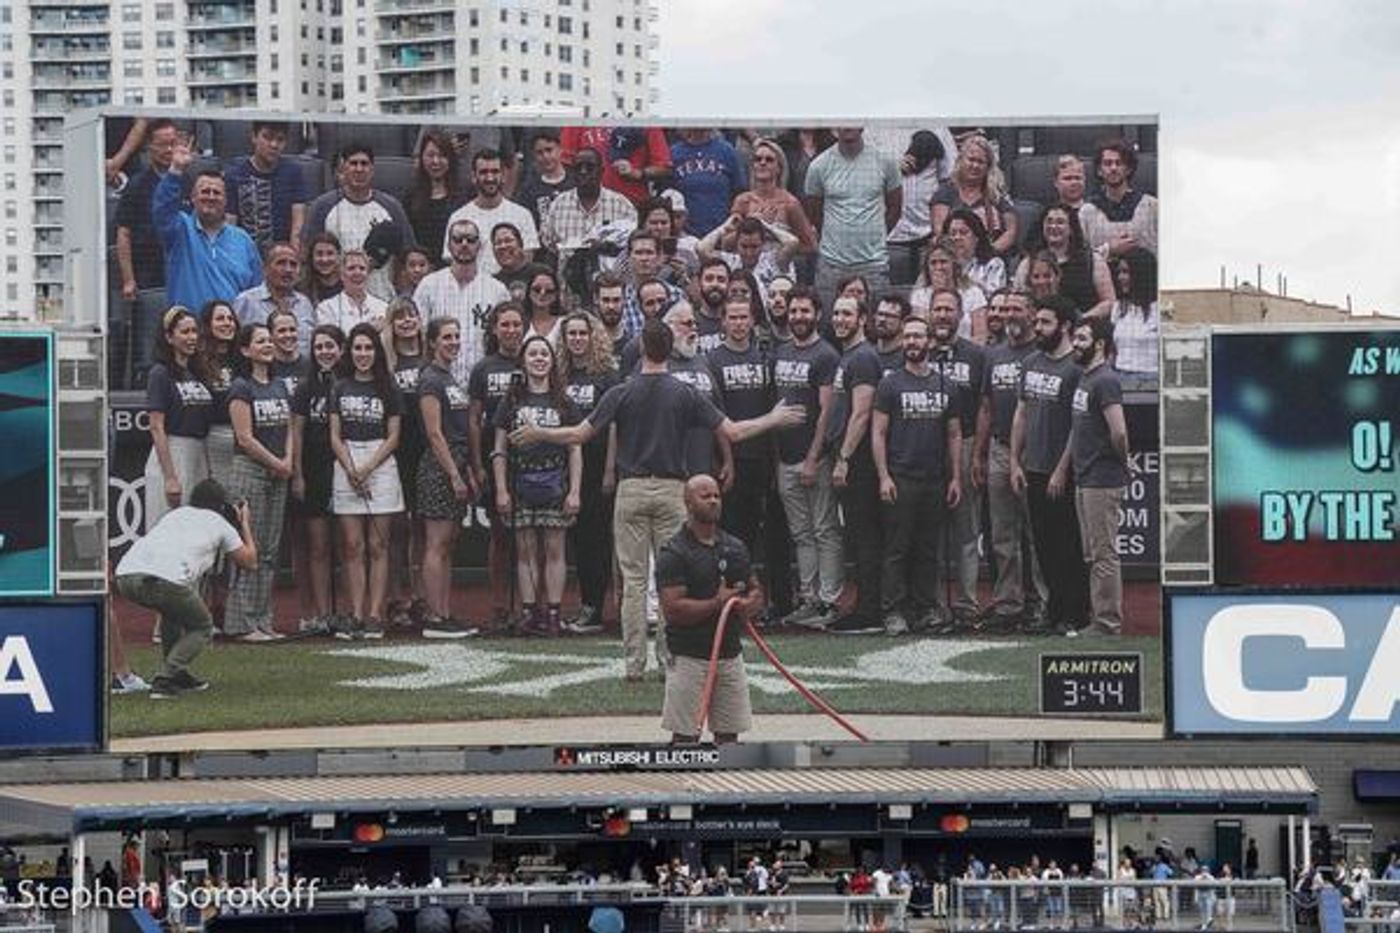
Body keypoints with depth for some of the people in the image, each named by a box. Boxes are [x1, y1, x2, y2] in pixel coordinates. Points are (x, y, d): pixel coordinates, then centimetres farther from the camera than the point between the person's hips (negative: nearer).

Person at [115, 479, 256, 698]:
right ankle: (165, 679, -2)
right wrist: (245, 524, 51)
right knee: (202, 628, 19)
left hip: (125, 575, 6)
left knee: (173, 611, 36)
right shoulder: (220, 524, 24)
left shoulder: (176, 514, 36)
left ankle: (177, 674, 32)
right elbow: (249, 561, 35)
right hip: (167, 580, -5)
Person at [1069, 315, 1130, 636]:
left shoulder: (1105, 381, -15)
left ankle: (1108, 622, -4)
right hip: (1085, 480, 10)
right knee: (1093, 556, 14)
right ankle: (1100, 618, 20)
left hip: (1102, 482, -10)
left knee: (1104, 554, -7)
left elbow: (1119, 432, -22)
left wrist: (1120, 463, -7)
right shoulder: (1085, 379, 15)